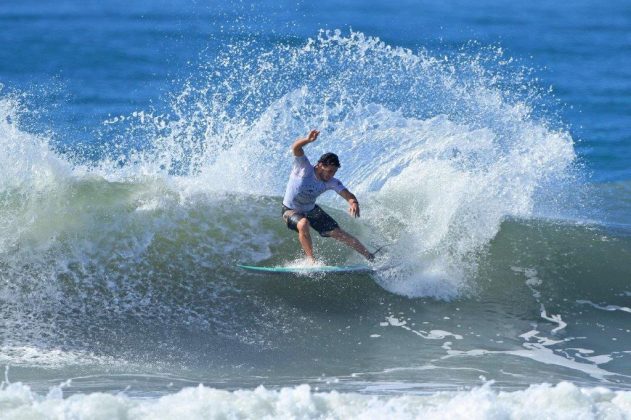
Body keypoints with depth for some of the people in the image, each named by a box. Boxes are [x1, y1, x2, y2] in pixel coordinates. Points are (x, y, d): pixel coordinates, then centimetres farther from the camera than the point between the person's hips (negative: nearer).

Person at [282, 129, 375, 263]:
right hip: (291, 210, -4)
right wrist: (308, 140, -64)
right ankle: (311, 260, -26)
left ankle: (370, 257, 16)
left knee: (339, 234, 2)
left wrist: (354, 203, -45)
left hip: (311, 210, 4)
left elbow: (348, 195, -20)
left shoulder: (331, 182, -15)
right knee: (303, 225, -39)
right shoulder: (304, 168, -28)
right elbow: (295, 148, -43)